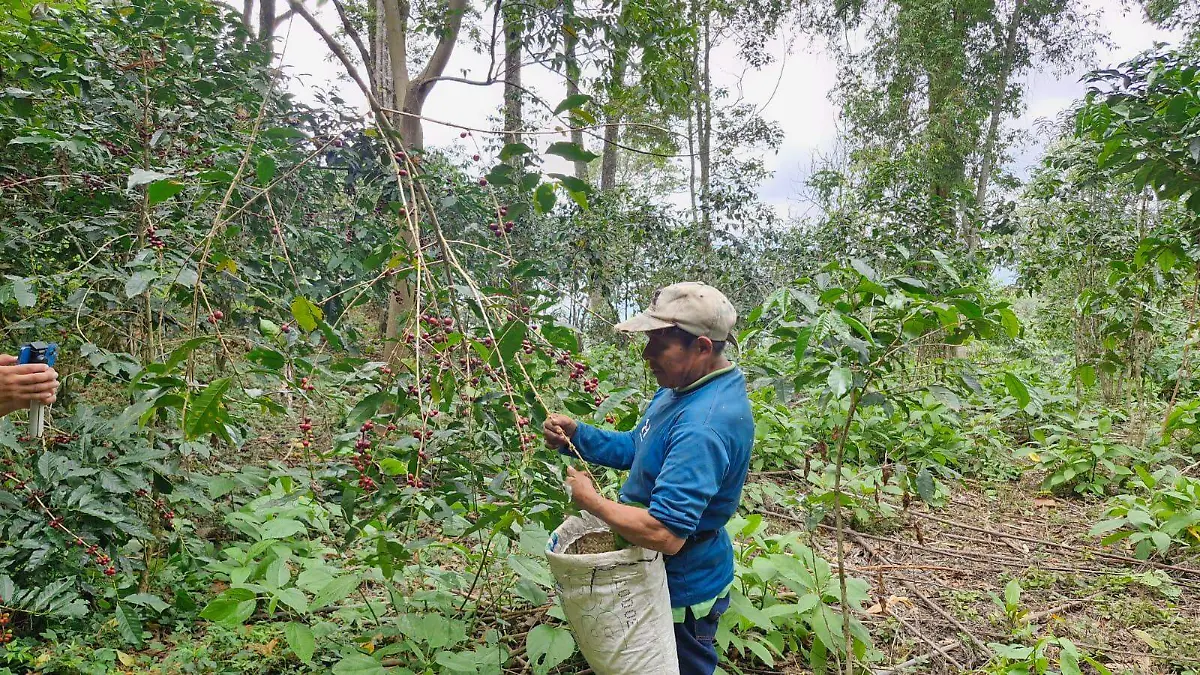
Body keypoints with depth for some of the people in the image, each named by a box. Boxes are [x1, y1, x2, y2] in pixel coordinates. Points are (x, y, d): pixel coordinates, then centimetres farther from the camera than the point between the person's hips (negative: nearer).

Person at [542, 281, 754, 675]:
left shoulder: (704, 425, -34)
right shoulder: (681, 390, -1)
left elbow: (665, 533, -36)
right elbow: (636, 449, 12)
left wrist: (592, 502, -22)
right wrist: (576, 435, -4)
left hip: (681, 592, -9)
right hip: (658, 575, 10)